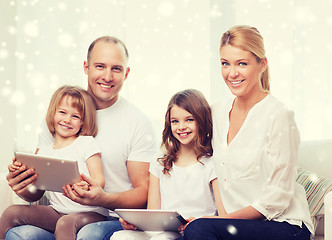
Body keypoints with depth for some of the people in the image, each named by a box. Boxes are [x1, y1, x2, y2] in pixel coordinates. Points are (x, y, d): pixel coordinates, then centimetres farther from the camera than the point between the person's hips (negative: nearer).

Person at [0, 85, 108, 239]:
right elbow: (37, 193, 14)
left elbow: (99, 180, -7)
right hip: (57, 212, 5)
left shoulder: (86, 143, 2)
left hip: (90, 212, -5)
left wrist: (86, 186, -30)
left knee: (65, 223, -36)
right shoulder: (44, 152, 14)